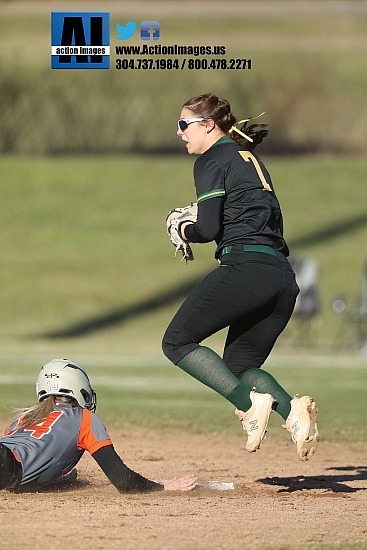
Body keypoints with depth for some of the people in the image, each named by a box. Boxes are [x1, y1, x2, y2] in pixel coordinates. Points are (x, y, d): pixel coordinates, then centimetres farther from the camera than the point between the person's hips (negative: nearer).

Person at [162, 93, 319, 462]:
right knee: (239, 365, 16)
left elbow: (209, 228, -9)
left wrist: (185, 230, 13)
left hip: (244, 266, -9)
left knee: (177, 341, 2)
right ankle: (292, 408, -13)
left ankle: (251, 403, -16)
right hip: (284, 276, 9)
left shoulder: (212, 161, 0)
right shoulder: (250, 159, 25)